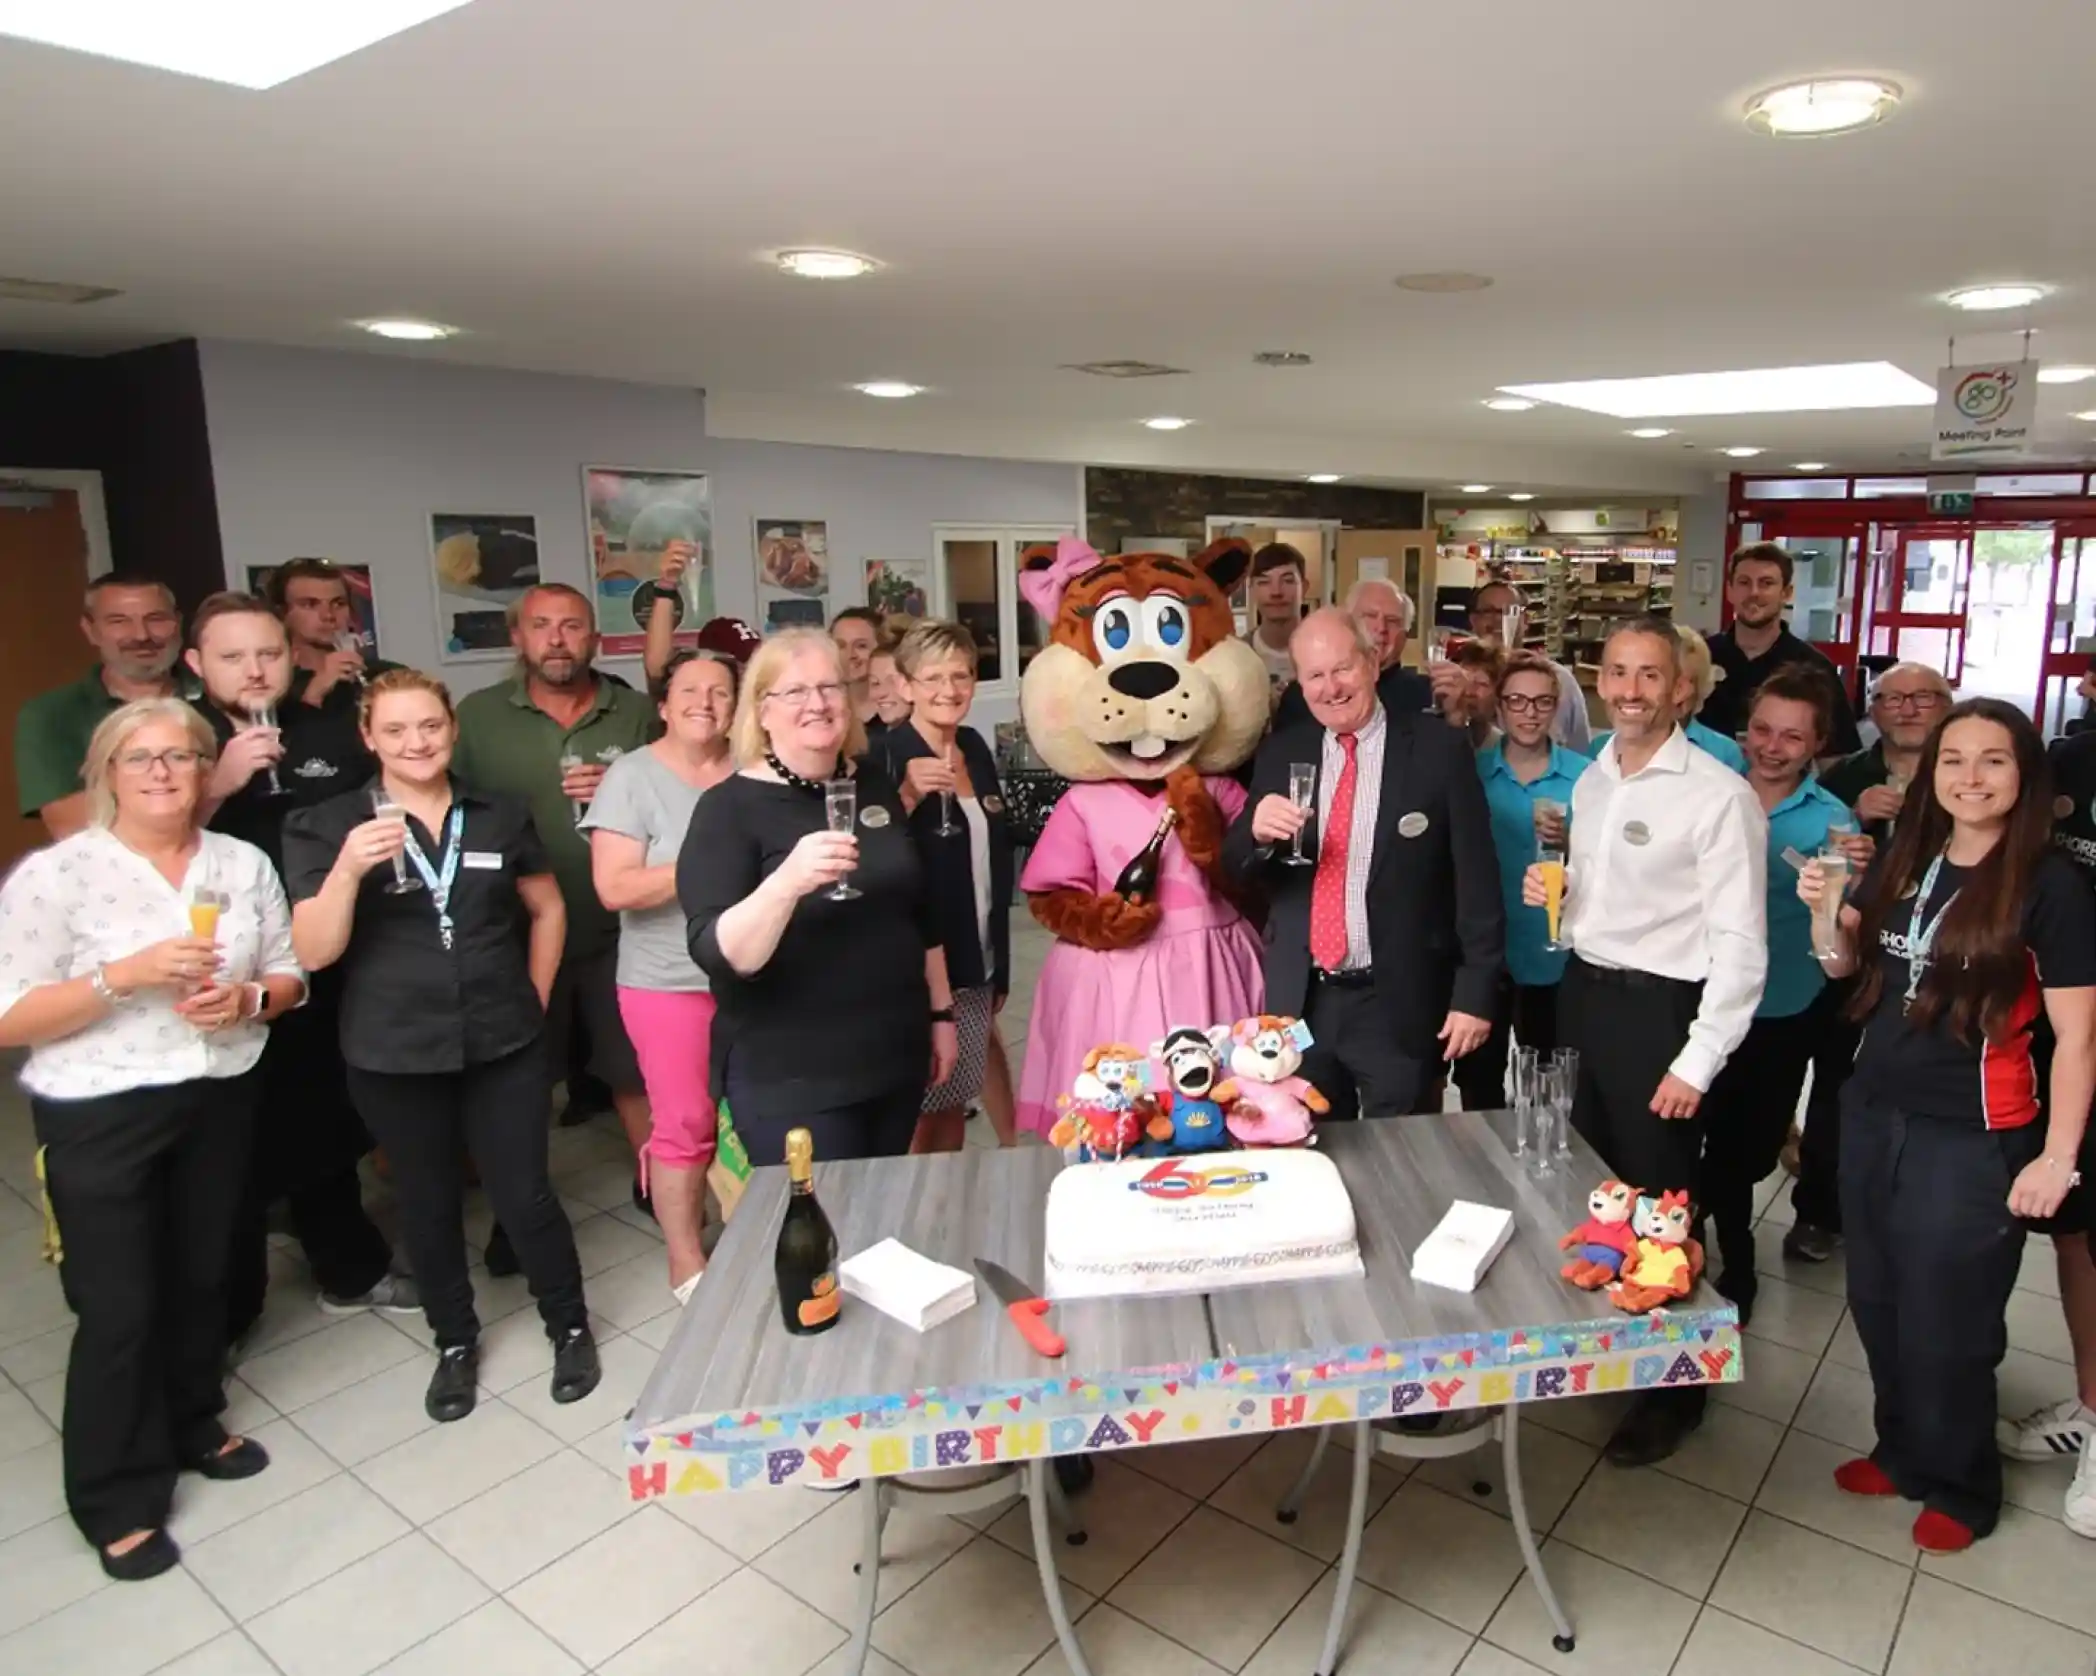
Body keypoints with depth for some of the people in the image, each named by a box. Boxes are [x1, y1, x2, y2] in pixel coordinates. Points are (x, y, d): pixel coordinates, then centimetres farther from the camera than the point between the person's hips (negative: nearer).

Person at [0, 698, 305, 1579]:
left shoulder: (245, 863, 1)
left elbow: (288, 979, 8)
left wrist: (247, 998, -14)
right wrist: (127, 975, -25)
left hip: (221, 1101, 4)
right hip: (100, 1117, -4)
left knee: (202, 1276, 19)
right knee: (118, 1306, 3)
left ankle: (192, 1424, 42)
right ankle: (116, 1498, 22)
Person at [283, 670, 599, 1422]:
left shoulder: (501, 815, 1)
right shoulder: (326, 825, -4)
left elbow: (548, 909, 14)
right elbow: (313, 953, -10)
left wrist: (533, 1000, 8)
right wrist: (348, 869, -25)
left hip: (503, 1045, 0)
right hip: (393, 1055, 0)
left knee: (524, 1195, 5)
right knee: (429, 1203, 15)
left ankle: (570, 1328, 27)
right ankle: (455, 1342, 36)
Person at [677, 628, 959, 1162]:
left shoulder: (872, 784, 5)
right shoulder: (730, 806, -11)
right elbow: (719, 955, -22)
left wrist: (941, 1012, 15)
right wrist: (787, 881, -38)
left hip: (895, 1058, 6)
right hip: (789, 1081, -5)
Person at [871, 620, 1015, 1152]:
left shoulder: (974, 746, 8)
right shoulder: (885, 754, -12)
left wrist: (1000, 967, 16)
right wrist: (906, 797, -32)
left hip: (976, 961, 7)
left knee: (956, 1103, 16)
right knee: (919, 1112, 0)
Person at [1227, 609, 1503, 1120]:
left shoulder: (1438, 749, -6)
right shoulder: (1281, 753, 5)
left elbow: (1475, 879, -5)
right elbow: (1238, 869, 6)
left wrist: (1475, 992, -7)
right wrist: (1258, 832, -16)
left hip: (1399, 1005, -3)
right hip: (1300, 1002, 3)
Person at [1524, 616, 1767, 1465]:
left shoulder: (1720, 795, -15)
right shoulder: (1590, 781, 8)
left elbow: (1740, 943, -16)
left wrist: (1698, 1061, -17)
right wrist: (1553, 895, -2)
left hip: (1659, 1010, -7)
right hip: (1583, 994, 7)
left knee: (1658, 1203, 6)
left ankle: (1672, 1387, 26)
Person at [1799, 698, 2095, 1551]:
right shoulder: (1905, 860, 5)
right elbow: (1844, 966, 14)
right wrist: (1824, 908, -6)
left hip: (1973, 1139, -5)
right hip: (1872, 1114, 5)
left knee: (1945, 1325, 9)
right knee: (1879, 1305, 17)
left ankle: (1959, 1486, 33)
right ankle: (1901, 1448, 40)